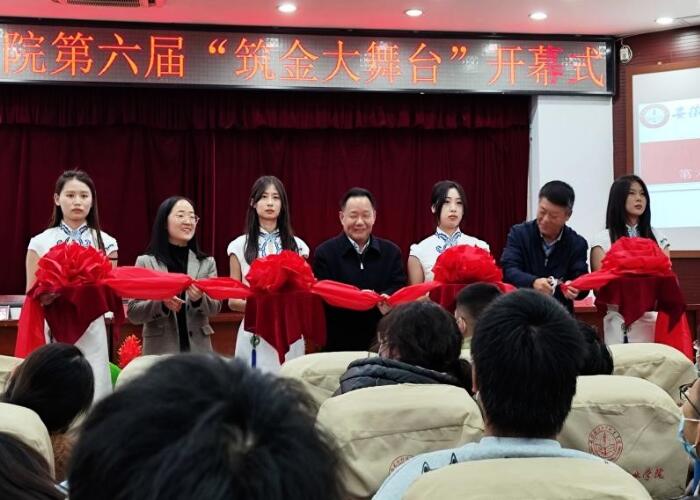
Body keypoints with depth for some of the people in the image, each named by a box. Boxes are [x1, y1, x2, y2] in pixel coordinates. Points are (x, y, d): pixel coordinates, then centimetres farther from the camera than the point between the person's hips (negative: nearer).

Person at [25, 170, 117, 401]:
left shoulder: (106, 243, 5)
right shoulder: (40, 243, 4)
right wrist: (45, 296, -15)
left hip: (90, 336, 0)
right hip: (51, 335, 0)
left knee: (92, 394, 0)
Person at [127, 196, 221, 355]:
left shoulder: (207, 263, 5)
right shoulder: (145, 262, 1)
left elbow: (216, 308, 2)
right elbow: (132, 313, -1)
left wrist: (200, 299, -19)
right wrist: (161, 303, -18)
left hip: (197, 349, 2)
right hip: (159, 350, -2)